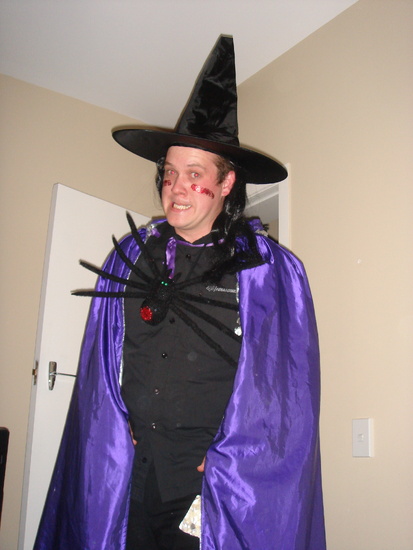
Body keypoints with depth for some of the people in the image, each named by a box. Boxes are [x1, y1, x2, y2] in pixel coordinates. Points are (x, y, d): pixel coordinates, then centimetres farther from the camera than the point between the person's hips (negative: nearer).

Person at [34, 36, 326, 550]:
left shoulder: (270, 271, -5)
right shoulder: (129, 257, 6)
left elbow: (285, 393, -6)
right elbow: (101, 372, 10)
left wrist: (226, 465, -10)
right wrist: (117, 432, 0)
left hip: (216, 486, -2)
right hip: (126, 476, 3)